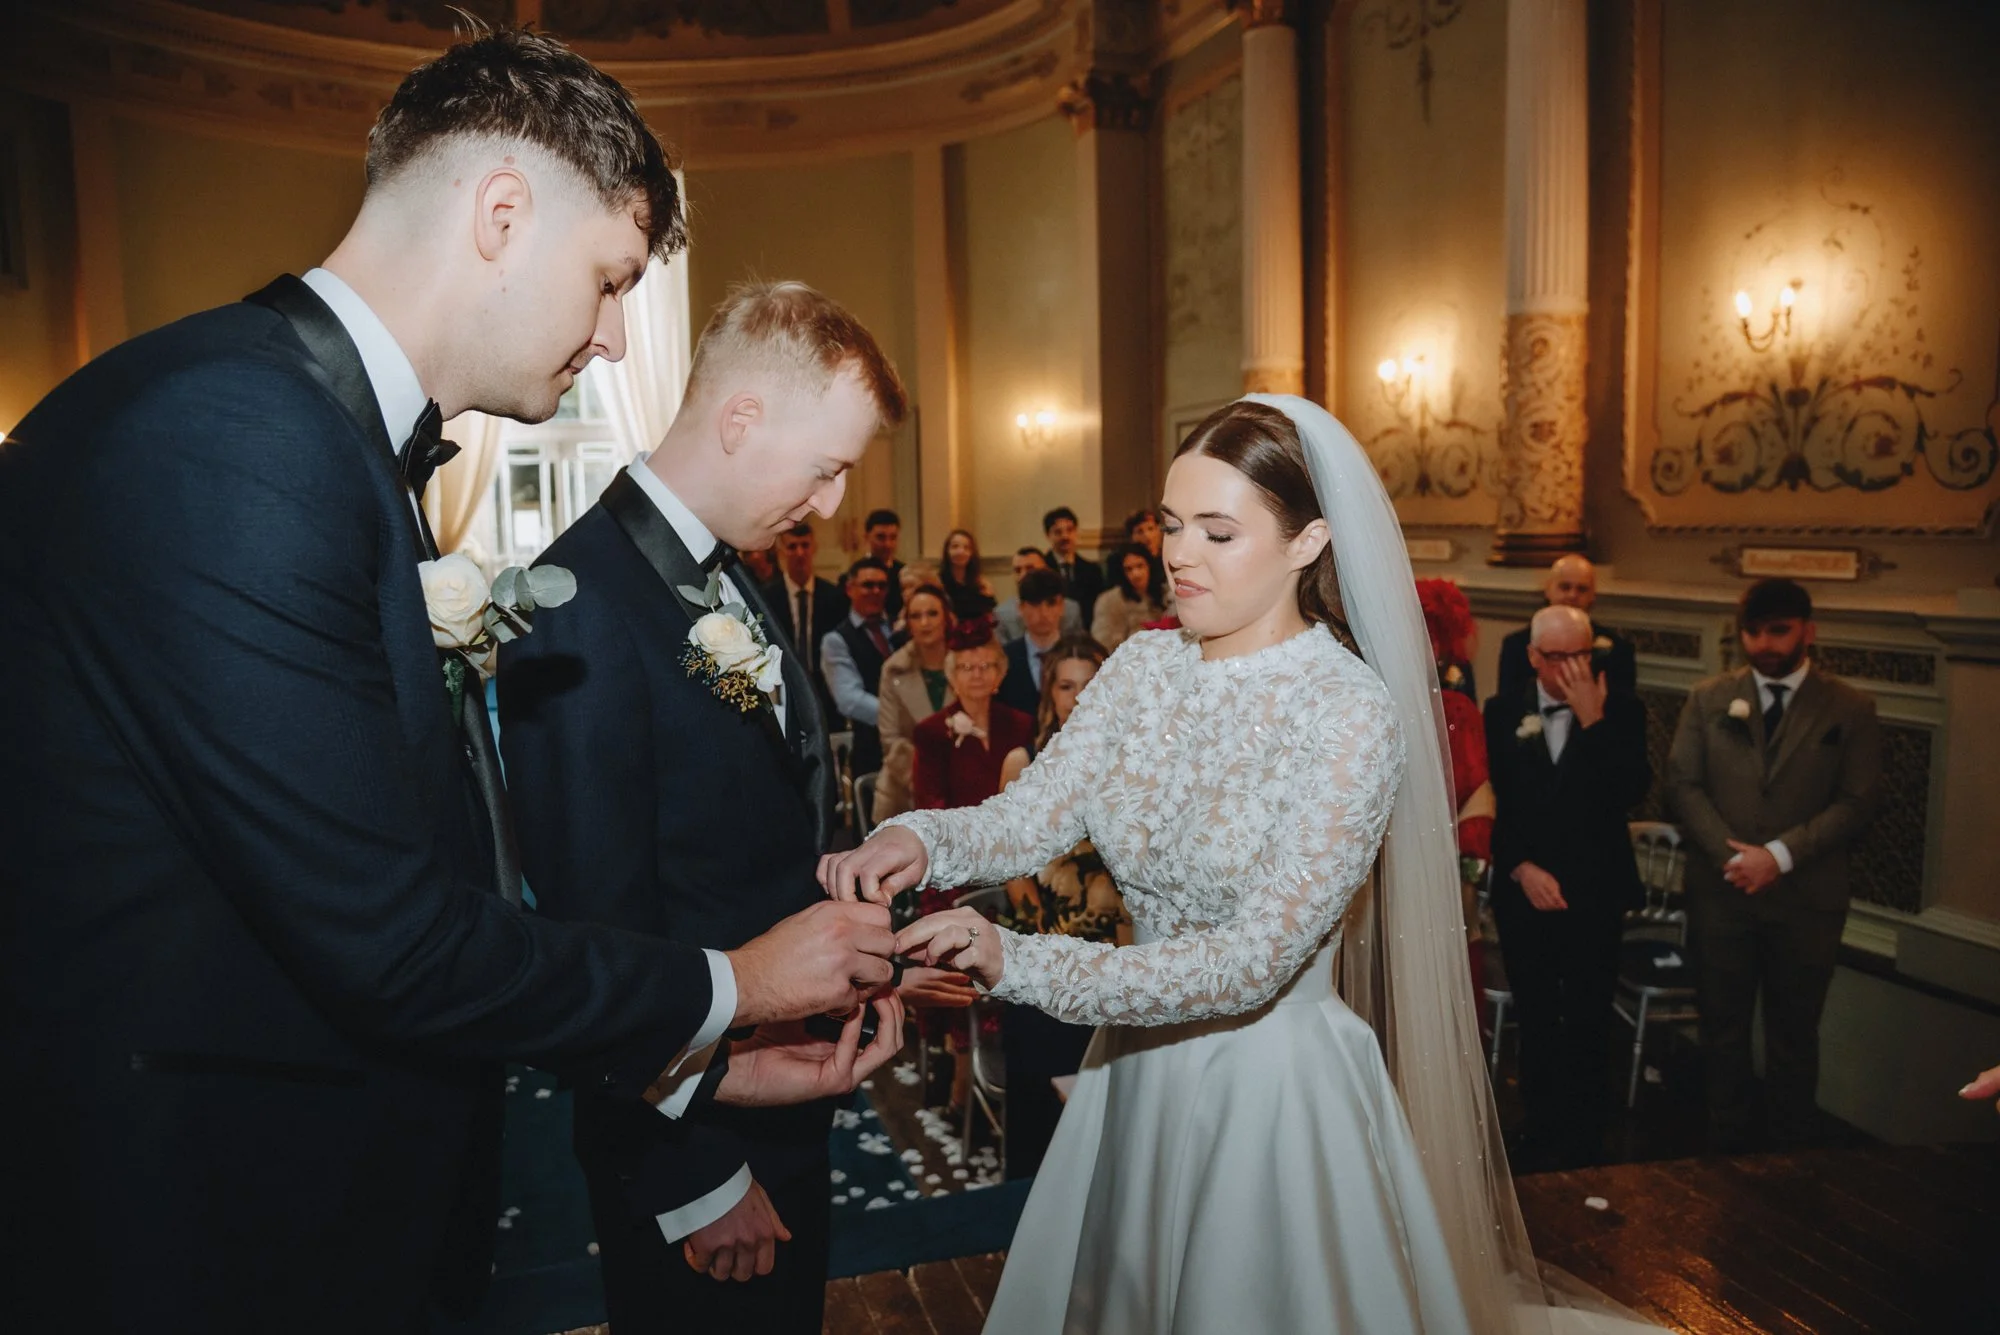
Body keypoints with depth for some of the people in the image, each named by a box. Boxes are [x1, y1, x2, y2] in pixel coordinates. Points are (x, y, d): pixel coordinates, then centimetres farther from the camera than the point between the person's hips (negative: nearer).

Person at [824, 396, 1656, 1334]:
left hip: (1274, 1083, -5)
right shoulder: (1144, 667, -3)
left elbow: (1255, 962, -26)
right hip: (1137, 1064, 6)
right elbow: (1025, 821, -10)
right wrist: (919, 839, -32)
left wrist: (1019, 963, -34)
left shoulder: (1353, 713, -21)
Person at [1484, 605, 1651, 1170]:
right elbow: (1490, 804, 2)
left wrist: (1593, 719, -19)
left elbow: (1631, 793, -15)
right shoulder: (1501, 713, 2)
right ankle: (1541, 1136, 28)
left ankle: (1582, 1142, 21)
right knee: (1536, 1024, 13)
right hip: (1525, 892, 1)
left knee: (1589, 1028, 4)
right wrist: (1521, 868, -8)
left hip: (1595, 895, -1)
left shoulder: (1620, 710, -1)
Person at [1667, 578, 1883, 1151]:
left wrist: (1779, 855, -16)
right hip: (1719, 890, 1)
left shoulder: (1849, 709, 0)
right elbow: (1682, 784, 0)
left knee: (1794, 1032, 11)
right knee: (1723, 1026, 9)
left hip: (1807, 896, -1)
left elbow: (1856, 801, -6)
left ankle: (1792, 1152, 26)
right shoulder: (1707, 699, 4)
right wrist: (1731, 853, -13)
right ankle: (1725, 1146, 23)